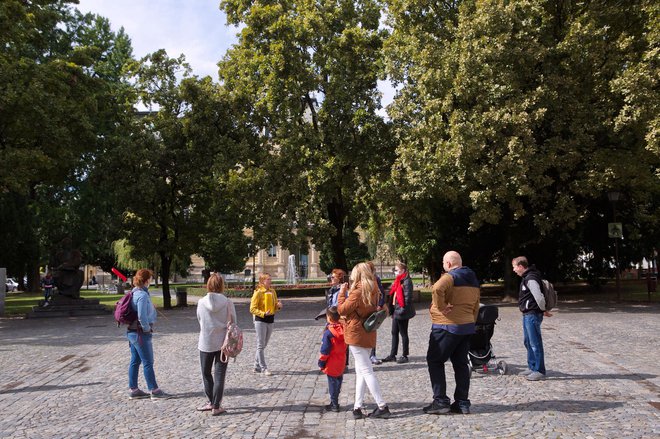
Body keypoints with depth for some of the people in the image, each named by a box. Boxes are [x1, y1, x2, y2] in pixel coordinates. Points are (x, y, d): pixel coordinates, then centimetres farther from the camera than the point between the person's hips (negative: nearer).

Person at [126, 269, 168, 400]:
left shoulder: (134, 293, 9)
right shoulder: (142, 295, -20)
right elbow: (142, 316, -26)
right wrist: (147, 329, -13)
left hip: (132, 331, 9)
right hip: (141, 333, -9)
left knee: (135, 361, 14)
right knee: (148, 362, -1)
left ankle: (133, 390, 21)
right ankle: (154, 390, 7)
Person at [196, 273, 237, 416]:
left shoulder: (201, 302, -9)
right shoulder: (227, 302, -10)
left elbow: (199, 320, 3)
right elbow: (233, 322, -3)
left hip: (206, 343, 0)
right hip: (223, 343, 0)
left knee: (206, 373, 18)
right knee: (219, 375, 7)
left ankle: (211, 402, 24)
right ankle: (216, 406, 9)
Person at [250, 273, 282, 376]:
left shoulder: (272, 292, 8)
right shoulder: (258, 293, -11)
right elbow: (252, 309, -12)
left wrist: (278, 306, -6)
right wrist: (263, 313, -24)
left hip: (270, 320, 7)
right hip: (260, 321, -7)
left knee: (263, 345, 13)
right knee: (261, 345, -2)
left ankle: (257, 367, 24)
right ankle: (263, 368, 3)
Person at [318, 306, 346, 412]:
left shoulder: (328, 333, -21)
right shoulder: (343, 329, -2)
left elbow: (325, 350, -18)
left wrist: (321, 363, -7)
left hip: (331, 364, -6)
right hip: (341, 363, 6)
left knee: (332, 383, 3)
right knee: (338, 381, 17)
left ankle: (334, 405, 9)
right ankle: (335, 402, 28)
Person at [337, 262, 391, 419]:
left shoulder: (357, 293, -18)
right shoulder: (373, 292, 5)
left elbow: (342, 310, -11)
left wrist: (342, 292, 1)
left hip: (356, 335, -8)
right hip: (368, 335, 8)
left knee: (366, 371, -4)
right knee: (361, 371, 13)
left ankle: (382, 407, -4)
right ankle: (357, 407, 14)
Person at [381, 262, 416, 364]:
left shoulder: (406, 281, -15)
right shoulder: (397, 281, 14)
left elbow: (408, 297, -20)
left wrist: (403, 310, -21)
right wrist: (392, 310, 15)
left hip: (401, 311, -9)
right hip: (396, 311, 9)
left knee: (403, 333, 2)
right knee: (394, 332, 13)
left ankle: (405, 356, 13)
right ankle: (392, 355, 20)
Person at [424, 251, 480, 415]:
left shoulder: (450, 277, -14)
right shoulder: (473, 280, 14)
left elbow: (438, 289, -36)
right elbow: (476, 306, 19)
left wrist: (441, 307, -24)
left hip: (447, 326, -8)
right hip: (467, 327, 8)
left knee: (435, 361, 2)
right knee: (461, 363, 14)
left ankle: (440, 401, 1)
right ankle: (462, 403, 15)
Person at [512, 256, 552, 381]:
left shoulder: (530, 279, -19)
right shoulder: (527, 277, 14)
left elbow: (539, 296, -25)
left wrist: (543, 310, -10)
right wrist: (543, 310, 18)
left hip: (532, 315, -11)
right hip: (527, 315, 11)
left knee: (535, 343, -5)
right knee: (528, 342, 17)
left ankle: (539, 371, 2)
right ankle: (532, 367, 28)